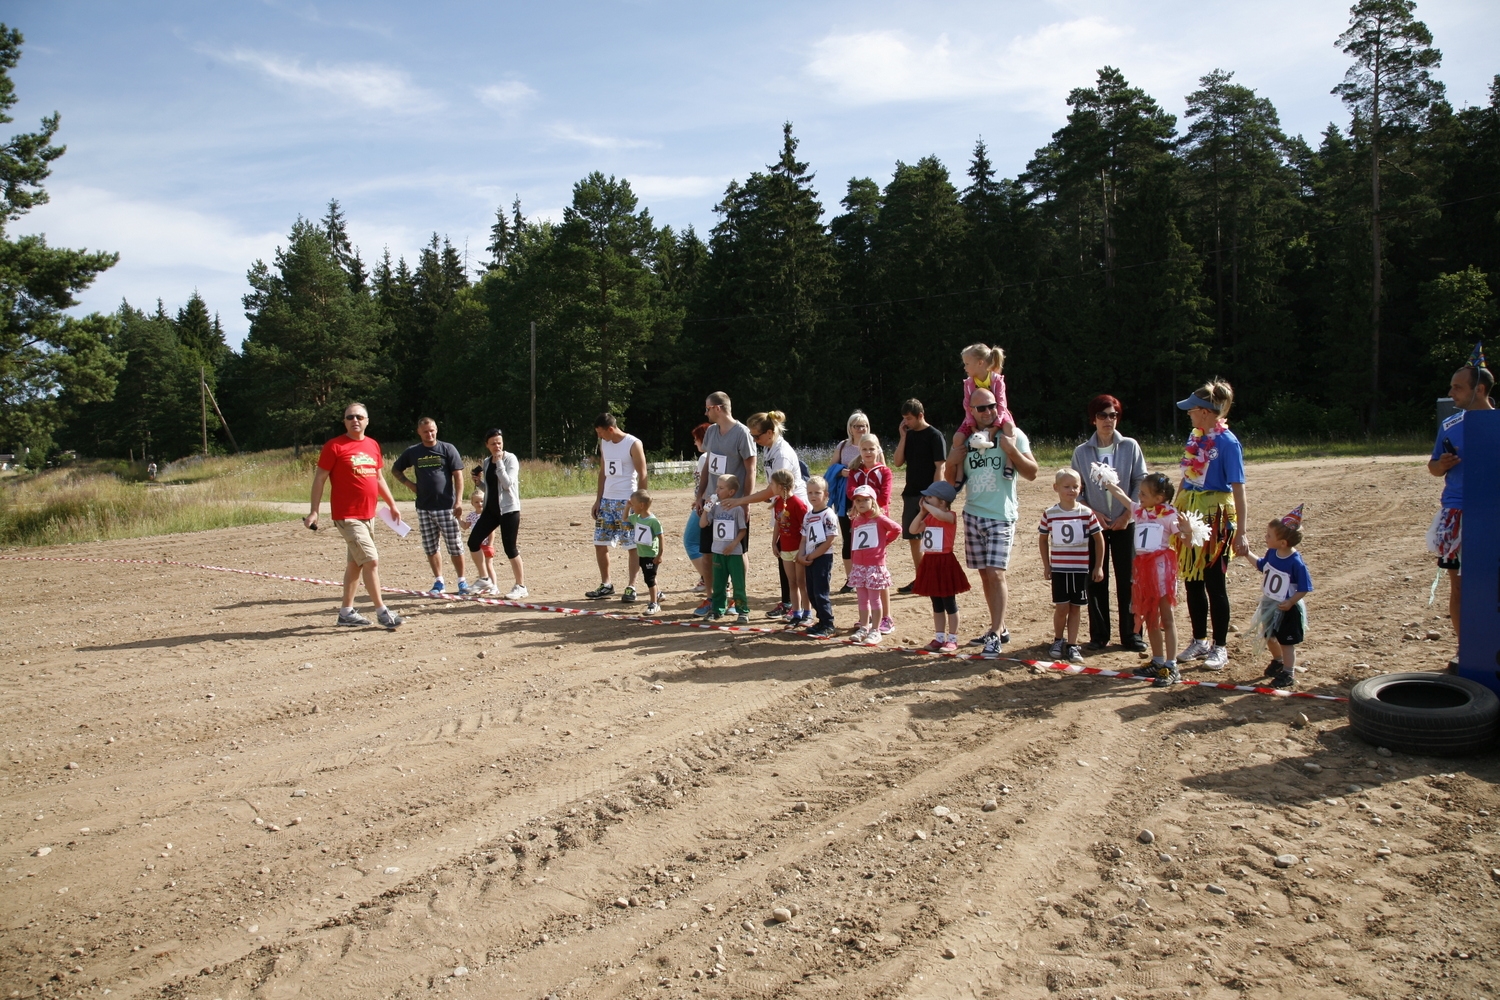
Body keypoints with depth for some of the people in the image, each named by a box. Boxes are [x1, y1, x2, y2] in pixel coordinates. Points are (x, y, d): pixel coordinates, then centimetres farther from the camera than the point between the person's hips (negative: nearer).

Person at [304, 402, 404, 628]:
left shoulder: (373, 445, 10)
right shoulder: (334, 446, -8)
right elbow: (320, 479, -7)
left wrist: (392, 505, 20)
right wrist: (314, 511, -11)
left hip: (368, 514, 7)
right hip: (347, 515, -7)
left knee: (355, 563, 14)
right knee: (371, 560, -11)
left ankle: (346, 612, 24)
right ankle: (381, 611, -3)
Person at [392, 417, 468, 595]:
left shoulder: (447, 449, 0)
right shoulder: (413, 452, 9)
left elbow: (458, 475, -3)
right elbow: (395, 470, 22)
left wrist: (458, 501, -11)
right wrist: (408, 483, 4)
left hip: (446, 507, -3)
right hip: (424, 508, 3)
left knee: (455, 547, 0)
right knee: (430, 548, 8)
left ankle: (462, 581, 10)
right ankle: (439, 581, 18)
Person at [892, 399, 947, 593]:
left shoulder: (934, 436, -8)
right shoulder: (908, 435, 10)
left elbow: (939, 467, -12)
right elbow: (897, 463, 3)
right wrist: (903, 436, -4)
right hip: (911, 494, 7)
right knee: (913, 538, 10)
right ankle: (919, 579, 18)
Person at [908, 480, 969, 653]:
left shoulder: (950, 516, -12)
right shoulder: (929, 517, 11)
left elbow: (940, 515, -35)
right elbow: (913, 529, 4)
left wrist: (927, 506, -18)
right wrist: (922, 511, -2)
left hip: (945, 563, -8)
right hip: (930, 562, 8)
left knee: (949, 604, 2)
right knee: (937, 604, 14)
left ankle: (952, 639, 9)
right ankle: (939, 637, 21)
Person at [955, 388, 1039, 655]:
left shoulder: (1013, 435, -3)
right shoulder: (967, 439, 9)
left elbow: (1031, 473, -8)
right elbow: (955, 477, 16)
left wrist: (1012, 451, -22)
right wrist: (955, 457, -3)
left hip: (1001, 516, -5)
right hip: (973, 514, 5)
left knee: (995, 572, -13)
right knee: (984, 573, 8)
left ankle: (996, 635, -10)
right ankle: (998, 628, 18)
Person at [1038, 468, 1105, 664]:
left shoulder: (1087, 513, -4)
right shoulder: (1050, 514, -2)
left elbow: (1099, 539, 4)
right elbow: (1043, 539, 9)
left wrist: (1098, 566, 3)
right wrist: (1046, 565, 6)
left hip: (1080, 568, 0)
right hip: (1058, 568, 0)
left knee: (1076, 607, 6)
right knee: (1061, 607, -2)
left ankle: (1072, 645, 15)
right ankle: (1058, 641, 20)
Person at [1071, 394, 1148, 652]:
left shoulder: (1130, 446, 0)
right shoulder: (1082, 452, 1)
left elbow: (1141, 482, -1)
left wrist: (1127, 514, -8)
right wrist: (1092, 512, -10)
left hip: (1125, 523, 0)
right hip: (1094, 524, 1)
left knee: (1127, 580, 2)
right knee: (1096, 580, 3)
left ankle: (1131, 634, 11)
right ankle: (1098, 635, 12)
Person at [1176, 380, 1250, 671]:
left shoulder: (1227, 443, -14)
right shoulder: (1194, 437, 7)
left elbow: (1238, 489, -17)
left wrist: (1240, 533, -20)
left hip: (1215, 516, -7)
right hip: (1190, 513, 7)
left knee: (1215, 583, 1)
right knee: (1191, 580, 12)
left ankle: (1219, 648, 14)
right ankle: (1199, 641, 25)